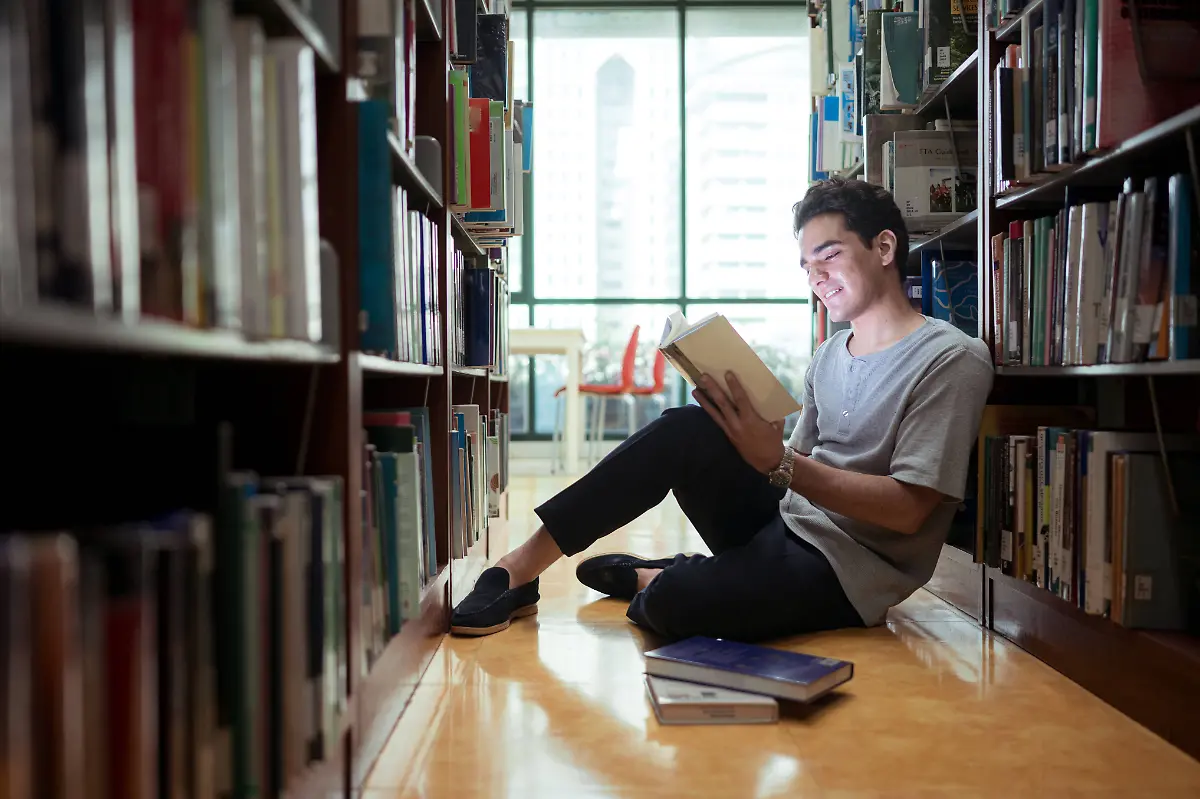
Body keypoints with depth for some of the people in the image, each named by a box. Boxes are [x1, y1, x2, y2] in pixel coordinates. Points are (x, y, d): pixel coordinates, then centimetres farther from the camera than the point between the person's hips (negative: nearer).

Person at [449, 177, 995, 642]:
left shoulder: (953, 360, -9)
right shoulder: (830, 355, 16)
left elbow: (908, 510, -17)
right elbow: (803, 465, 14)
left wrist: (779, 464, -25)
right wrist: (751, 429, -7)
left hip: (847, 572, -7)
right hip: (782, 521, 7)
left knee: (671, 603, -33)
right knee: (685, 430, -20)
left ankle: (654, 579, 4)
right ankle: (520, 569, -13)